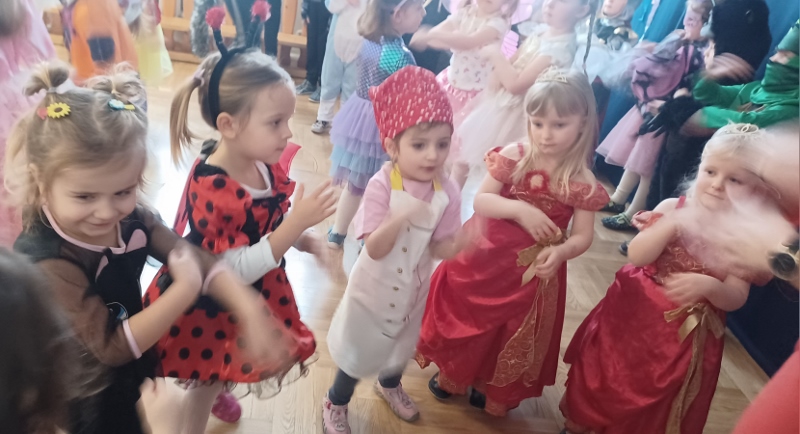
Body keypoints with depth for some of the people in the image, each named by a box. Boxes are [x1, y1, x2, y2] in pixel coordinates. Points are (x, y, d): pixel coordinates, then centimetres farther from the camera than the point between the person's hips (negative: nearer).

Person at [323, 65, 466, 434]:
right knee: (357, 352, 18)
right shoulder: (381, 185, -28)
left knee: (401, 347, 30)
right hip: (374, 288, -4)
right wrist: (398, 218, -48)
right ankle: (336, 403, 48)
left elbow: (440, 249, -11)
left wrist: (463, 241, -32)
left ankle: (390, 385, 65)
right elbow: (374, 249, -31)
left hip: (412, 290, 5)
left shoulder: (447, 193, -16)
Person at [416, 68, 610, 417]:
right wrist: (518, 209, -30)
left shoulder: (582, 182, -14)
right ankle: (452, 375, 41)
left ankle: (496, 392, 42)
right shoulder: (513, 157, -13)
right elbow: (479, 201, -14)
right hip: (487, 255, 1)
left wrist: (561, 251, -31)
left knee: (517, 331, 18)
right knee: (466, 317, 16)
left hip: (535, 269, 0)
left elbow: (583, 235, -10)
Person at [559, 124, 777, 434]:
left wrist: (709, 286, -34)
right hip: (632, 312, 1)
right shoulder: (672, 208, -10)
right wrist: (672, 225, -29)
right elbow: (637, 256, -19)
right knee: (604, 378, 19)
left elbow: (735, 299, -14)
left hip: (685, 334, -1)